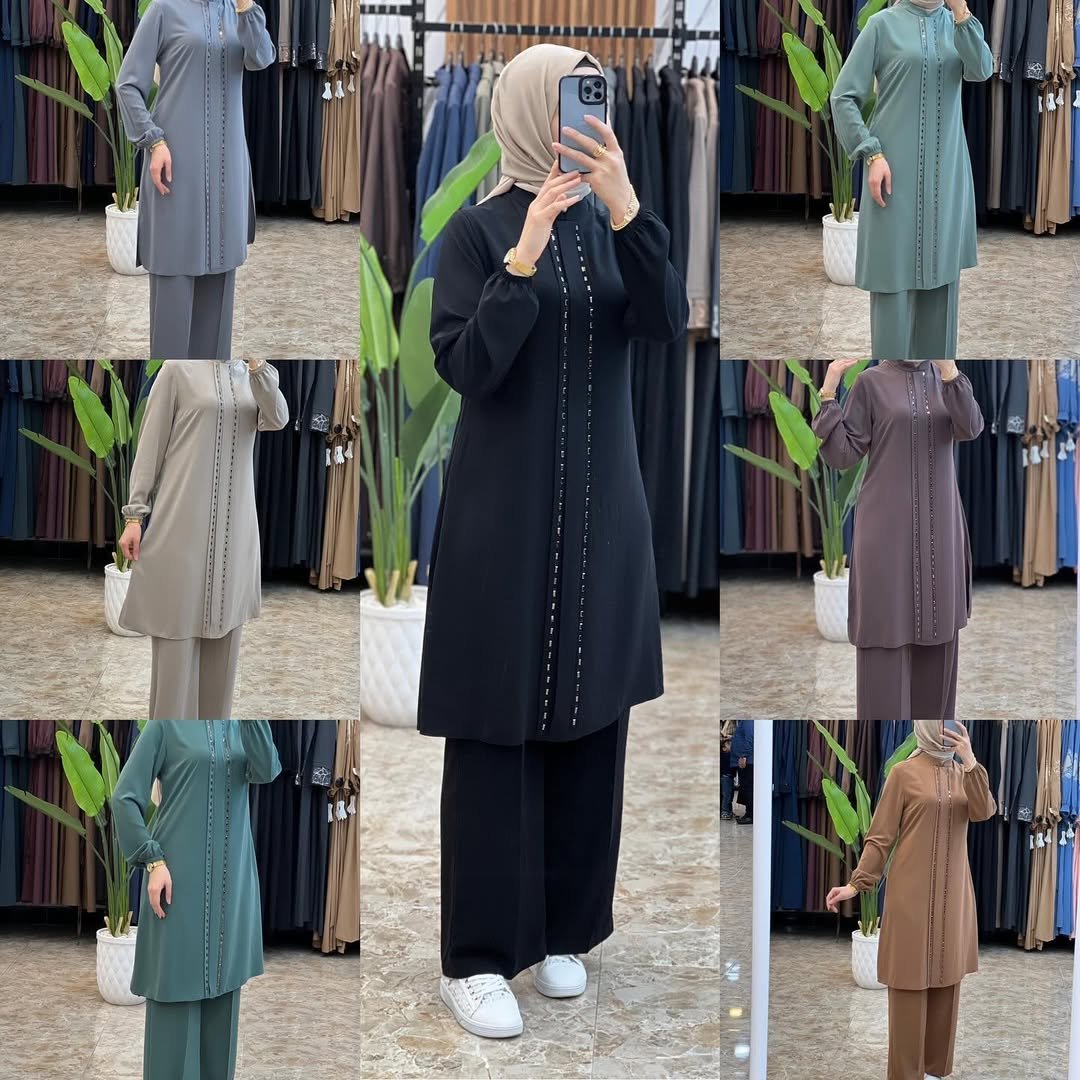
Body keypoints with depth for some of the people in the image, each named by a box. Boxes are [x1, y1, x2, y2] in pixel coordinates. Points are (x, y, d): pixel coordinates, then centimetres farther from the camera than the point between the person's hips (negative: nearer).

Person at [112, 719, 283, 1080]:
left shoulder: (240, 724, 10)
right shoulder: (168, 723, -2)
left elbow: (266, 770, -10)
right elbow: (125, 796, -5)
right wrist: (152, 860, -12)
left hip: (231, 877, 4)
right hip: (179, 874, -4)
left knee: (221, 986, 8)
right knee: (176, 984, -2)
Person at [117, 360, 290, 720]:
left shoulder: (252, 375, 11)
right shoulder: (179, 369, -2)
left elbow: (278, 420, -7)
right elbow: (150, 443, -3)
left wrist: (258, 363, -16)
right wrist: (135, 514, -7)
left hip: (235, 526, 5)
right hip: (182, 522, -5)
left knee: (222, 637, 8)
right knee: (177, 637, -3)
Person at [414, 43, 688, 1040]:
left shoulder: (614, 224, 6)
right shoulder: (479, 230, -7)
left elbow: (667, 323, -11)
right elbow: (464, 365, -15)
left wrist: (624, 205, -23)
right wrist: (524, 259, -25)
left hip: (602, 505, 5)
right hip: (505, 506, -5)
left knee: (589, 716, 9)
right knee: (499, 724, -2)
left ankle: (562, 930, 23)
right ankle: (476, 958, 4)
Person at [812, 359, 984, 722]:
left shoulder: (946, 378, 7)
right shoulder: (871, 382, -2)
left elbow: (971, 428, -12)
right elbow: (843, 455, -6)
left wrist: (948, 366, -23)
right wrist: (828, 395, -16)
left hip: (939, 525, 4)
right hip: (887, 526, -4)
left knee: (936, 628, 8)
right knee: (887, 628, -4)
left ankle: (931, 715, 19)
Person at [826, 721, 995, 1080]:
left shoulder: (964, 773, 9)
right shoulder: (904, 773, -5)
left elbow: (984, 812, -9)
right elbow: (880, 836, -5)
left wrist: (970, 761, -18)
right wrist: (857, 883, -12)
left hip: (953, 893, 5)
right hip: (912, 892, -5)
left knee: (946, 980, 9)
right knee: (910, 982, -2)